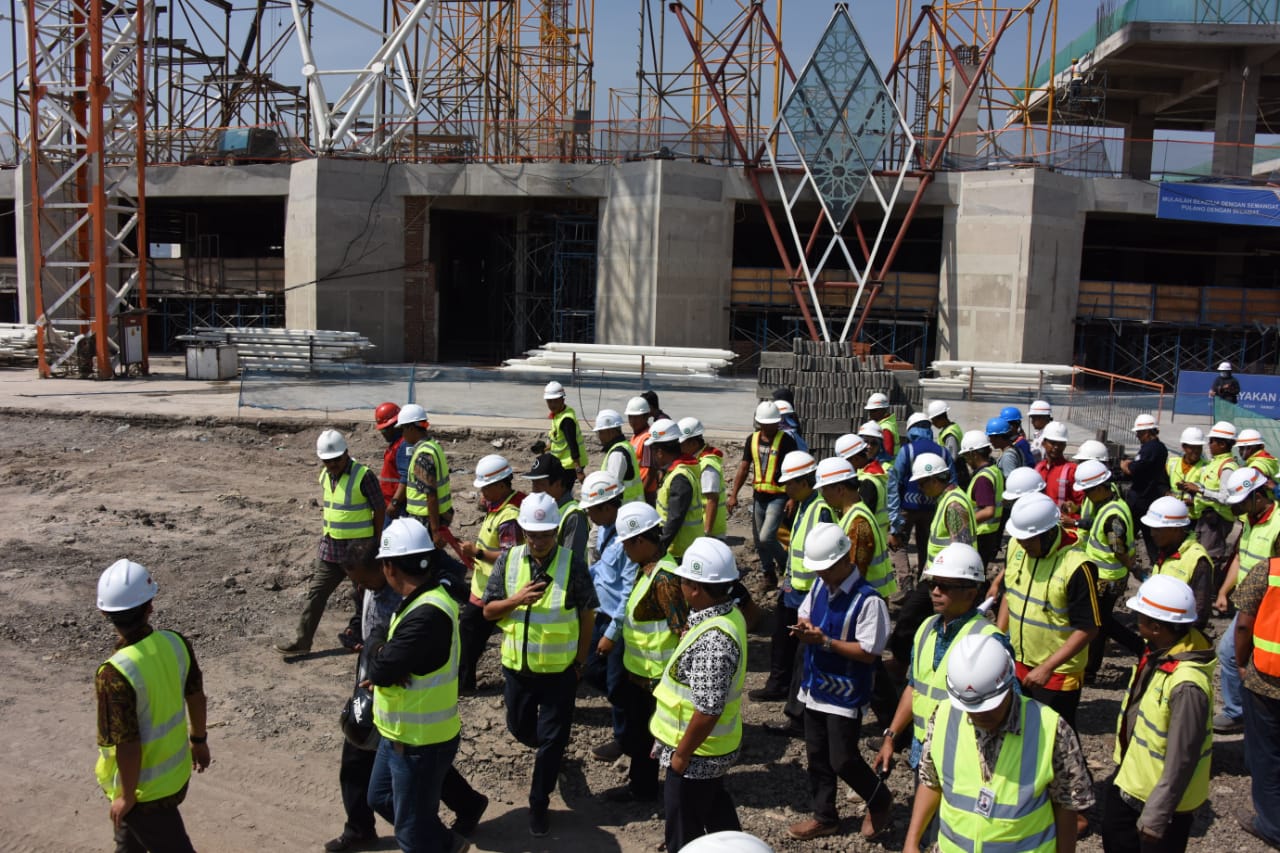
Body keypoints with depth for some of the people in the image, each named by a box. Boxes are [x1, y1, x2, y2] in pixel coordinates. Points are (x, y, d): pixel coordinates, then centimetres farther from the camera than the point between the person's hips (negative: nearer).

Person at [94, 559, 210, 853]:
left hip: (145, 787, -6)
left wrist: (127, 797, -10)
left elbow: (128, 746, -25)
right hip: (177, 772, 6)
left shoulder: (116, 674, -32)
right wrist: (199, 740, 18)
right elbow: (197, 698, 1)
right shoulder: (176, 643, -14)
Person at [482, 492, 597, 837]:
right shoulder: (508, 560, -7)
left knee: (551, 739, 6)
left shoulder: (572, 564, -15)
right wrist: (516, 600, -22)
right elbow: (488, 611, -3)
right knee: (519, 727, 22)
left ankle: (539, 804, 24)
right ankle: (549, 749, 55)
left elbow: (587, 614, -6)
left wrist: (581, 660, -2)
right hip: (517, 666, 4)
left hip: (560, 670, -3)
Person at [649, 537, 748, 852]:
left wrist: (680, 754, -19)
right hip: (713, 748, 9)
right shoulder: (728, 614, -2)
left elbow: (708, 709, -31)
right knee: (716, 809, 27)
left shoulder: (713, 640, -33)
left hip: (698, 753, -9)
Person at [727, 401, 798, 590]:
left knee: (766, 537, -16)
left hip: (778, 496, -6)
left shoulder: (786, 441, -10)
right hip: (758, 496, 6)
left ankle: (787, 565, 9)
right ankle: (769, 575, 29)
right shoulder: (752, 440, 5)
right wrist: (733, 494, 3)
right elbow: (744, 468, 8)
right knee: (759, 540, 12)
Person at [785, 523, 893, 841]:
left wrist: (825, 641, -28)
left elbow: (868, 652, -22)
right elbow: (804, 615, 12)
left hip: (846, 695, -7)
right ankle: (824, 817, 35)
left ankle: (880, 801, 32)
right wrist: (803, 627, -12)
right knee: (817, 756, 17)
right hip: (815, 687, 7)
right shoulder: (820, 586, 0)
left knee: (843, 760, 3)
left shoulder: (868, 600, -23)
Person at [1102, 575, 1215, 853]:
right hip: (1131, 778, 9)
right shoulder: (1158, 652, -8)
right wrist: (1124, 762, 20)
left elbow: (1181, 759, -29)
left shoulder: (1187, 684, -35)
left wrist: (1156, 815, -22)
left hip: (1164, 796, -8)